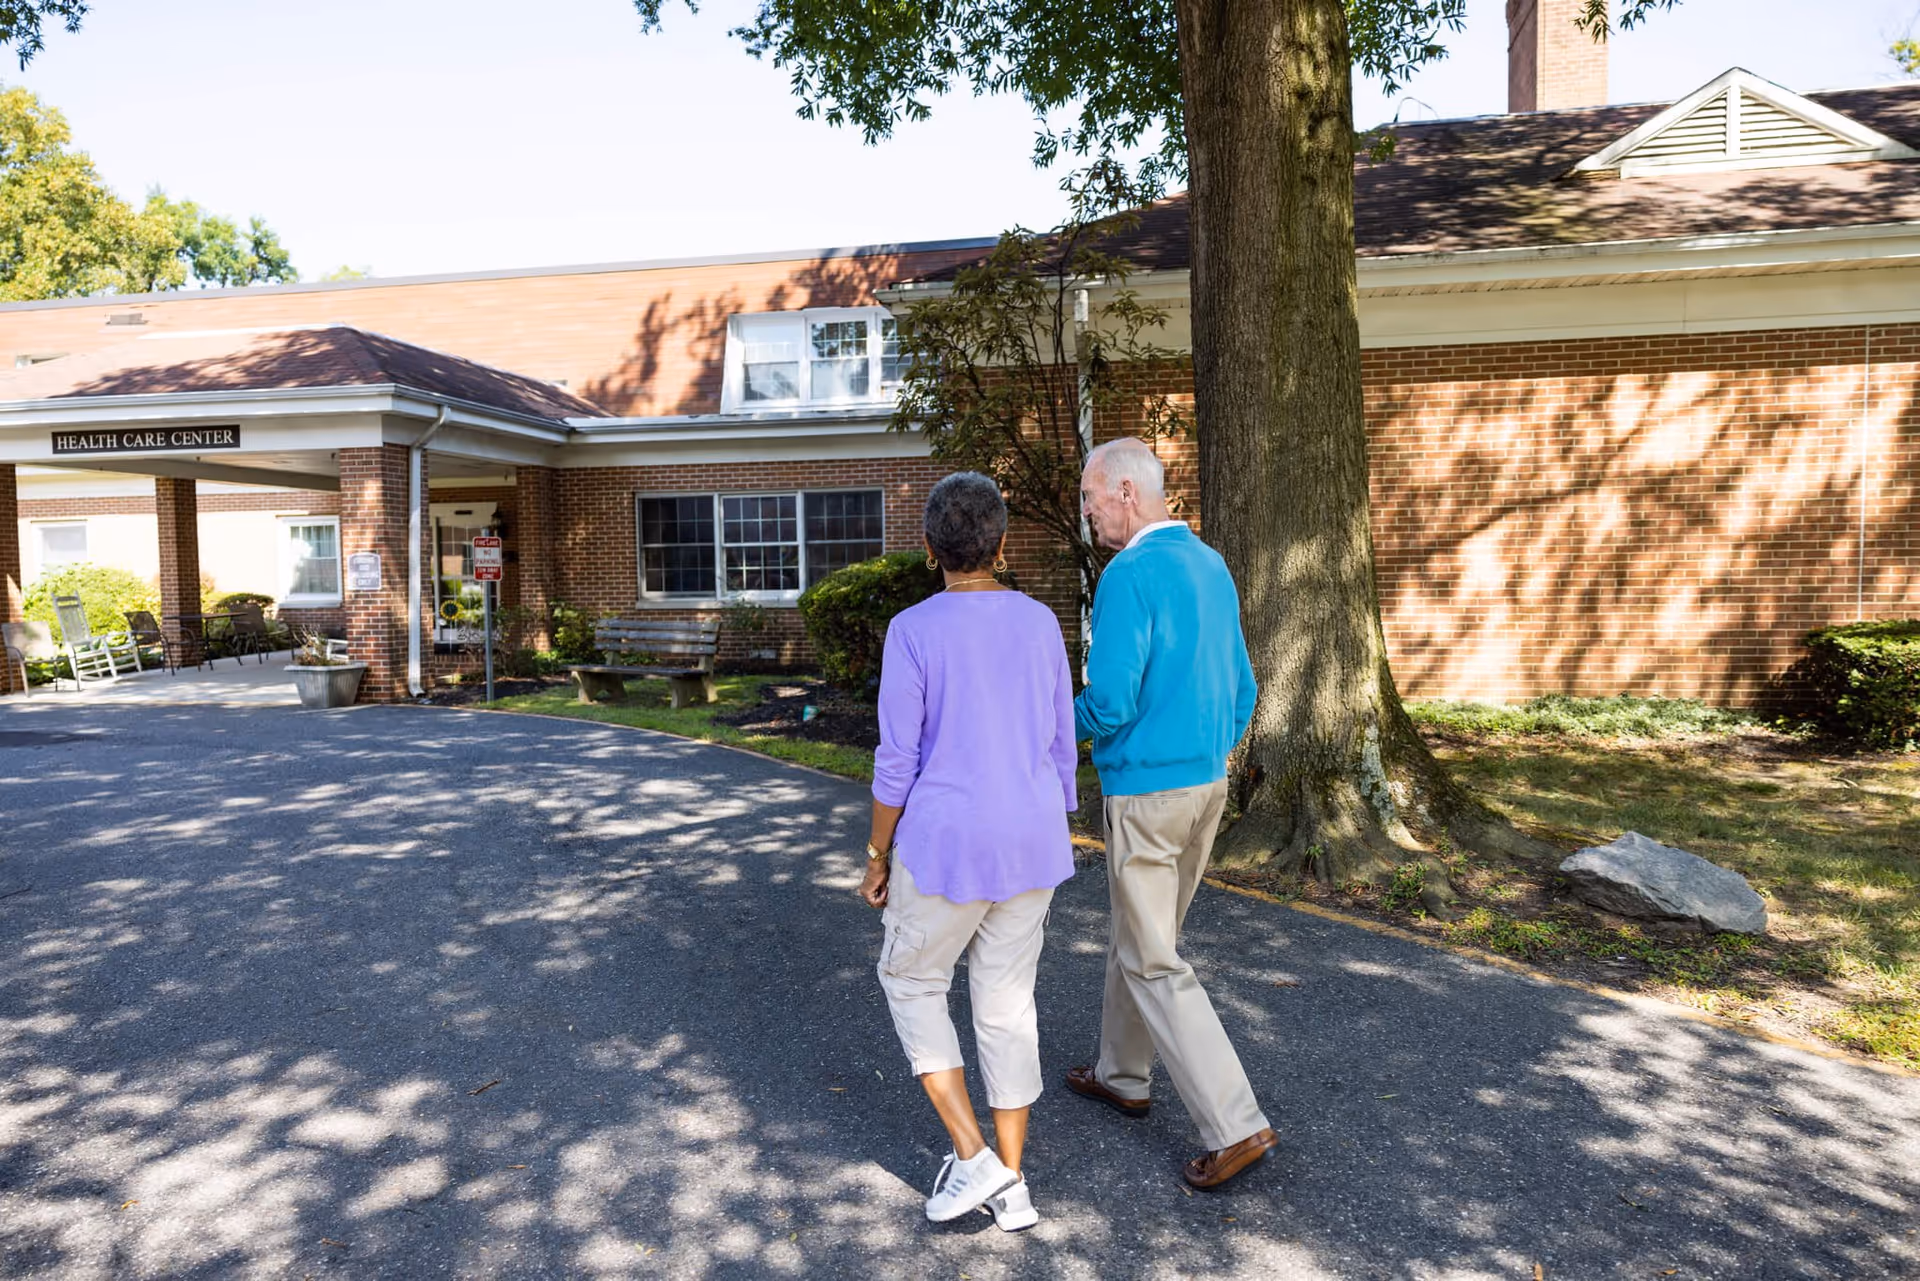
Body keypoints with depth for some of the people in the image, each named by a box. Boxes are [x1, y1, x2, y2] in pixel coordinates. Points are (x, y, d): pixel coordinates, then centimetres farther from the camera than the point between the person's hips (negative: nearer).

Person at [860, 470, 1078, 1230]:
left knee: (911, 983, 17)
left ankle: (972, 1153, 11)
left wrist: (877, 858, 0)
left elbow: (897, 763, -12)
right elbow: (1060, 747, 4)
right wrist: (1051, 844, 14)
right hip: (1028, 848, 4)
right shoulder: (1041, 626, -1)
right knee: (1006, 1002, 15)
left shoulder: (912, 633, -13)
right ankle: (1009, 1184, 20)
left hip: (944, 851, -4)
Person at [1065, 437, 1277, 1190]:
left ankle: (1235, 1127, 3)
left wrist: (1065, 720, -2)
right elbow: (1241, 689, 13)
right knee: (1138, 935, 22)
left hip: (1145, 793, -9)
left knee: (1154, 964, 1)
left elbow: (1110, 702, -24)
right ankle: (1123, 1076, 37)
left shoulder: (1130, 575, -19)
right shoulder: (1211, 566, 8)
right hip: (1207, 785, 9)